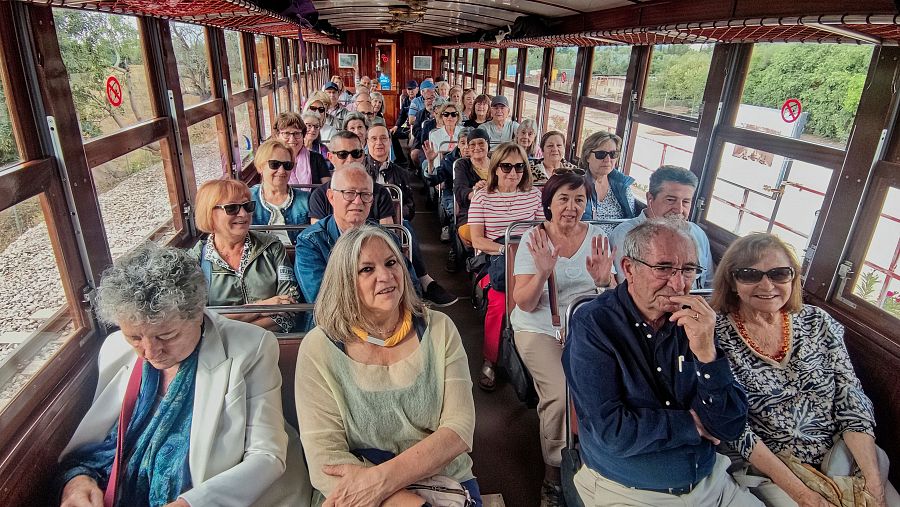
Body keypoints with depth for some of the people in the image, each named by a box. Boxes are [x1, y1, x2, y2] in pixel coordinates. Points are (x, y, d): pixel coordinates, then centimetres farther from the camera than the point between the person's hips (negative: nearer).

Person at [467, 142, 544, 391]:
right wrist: (505, 249, -16)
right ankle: (489, 361, -11)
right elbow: (478, 240, -2)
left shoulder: (534, 194, 10)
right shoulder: (482, 197, 3)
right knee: (500, 299, -30)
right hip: (492, 259, -2)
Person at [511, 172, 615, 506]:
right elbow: (524, 305, -10)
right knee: (560, 394, -26)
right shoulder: (534, 239, -4)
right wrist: (542, 273, -29)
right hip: (540, 329, -2)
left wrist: (604, 280, -21)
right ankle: (553, 472, -1)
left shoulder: (597, 237, 3)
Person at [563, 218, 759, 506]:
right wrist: (692, 424, -9)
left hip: (711, 482, 4)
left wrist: (706, 353, -21)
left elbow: (730, 428, -6)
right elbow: (612, 432, -22)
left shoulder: (695, 321, -3)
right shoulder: (592, 325, -16)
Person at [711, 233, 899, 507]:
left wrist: (874, 482, -9)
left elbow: (852, 402, 1)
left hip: (842, 457, 4)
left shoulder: (818, 322, 2)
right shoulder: (716, 335, -12)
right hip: (764, 471, -4)